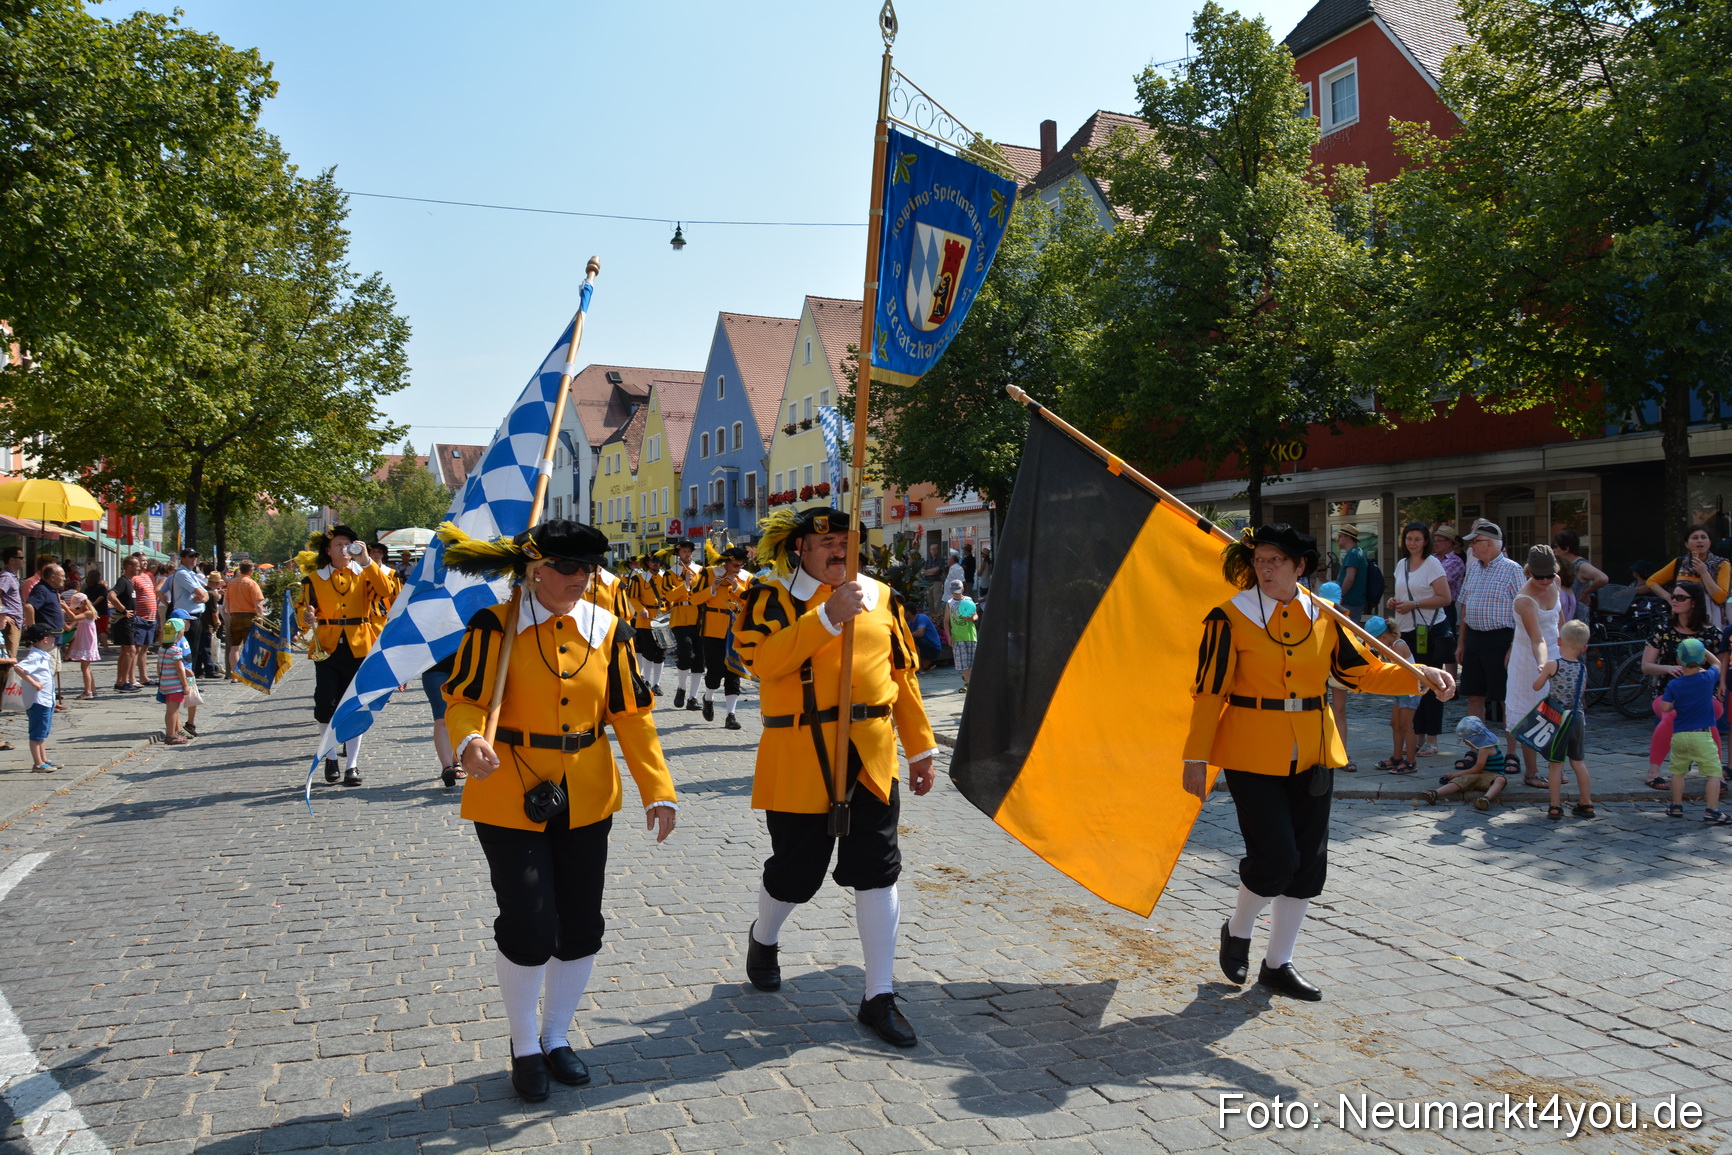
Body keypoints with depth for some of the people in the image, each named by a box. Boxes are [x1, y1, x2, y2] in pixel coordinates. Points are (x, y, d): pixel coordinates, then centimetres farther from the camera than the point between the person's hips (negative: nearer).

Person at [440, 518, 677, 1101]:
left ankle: (557, 1036, 34)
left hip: (587, 801, 4)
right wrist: (469, 742, -35)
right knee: (528, 928, -2)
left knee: (581, 926, 10)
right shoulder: (495, 627, -10)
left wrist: (658, 790, -5)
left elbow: (631, 714, 1)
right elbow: (463, 699, -11)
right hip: (510, 801, -3)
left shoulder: (609, 631, -1)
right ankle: (524, 1046, 24)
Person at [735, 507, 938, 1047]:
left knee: (877, 871, 2)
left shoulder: (879, 595, 11)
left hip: (872, 758, 3)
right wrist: (828, 616, -27)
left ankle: (879, 996, 14)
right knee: (795, 870, 9)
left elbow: (903, 673, 13)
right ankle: (763, 939, 43)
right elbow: (761, 658, -21)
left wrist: (921, 747, 11)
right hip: (801, 759, -3)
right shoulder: (772, 597, -2)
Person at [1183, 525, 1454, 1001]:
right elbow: (1209, 692, -8)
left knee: (1307, 863, 8)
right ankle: (1237, 931, 21)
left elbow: (1361, 670, 11)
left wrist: (1419, 675, -5)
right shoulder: (1231, 618, -8)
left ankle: (1278, 965, 24)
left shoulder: (1323, 617, 5)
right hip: (1253, 756, -5)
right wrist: (1197, 758, -11)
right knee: (1275, 857, -10)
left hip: (1312, 755, 5)